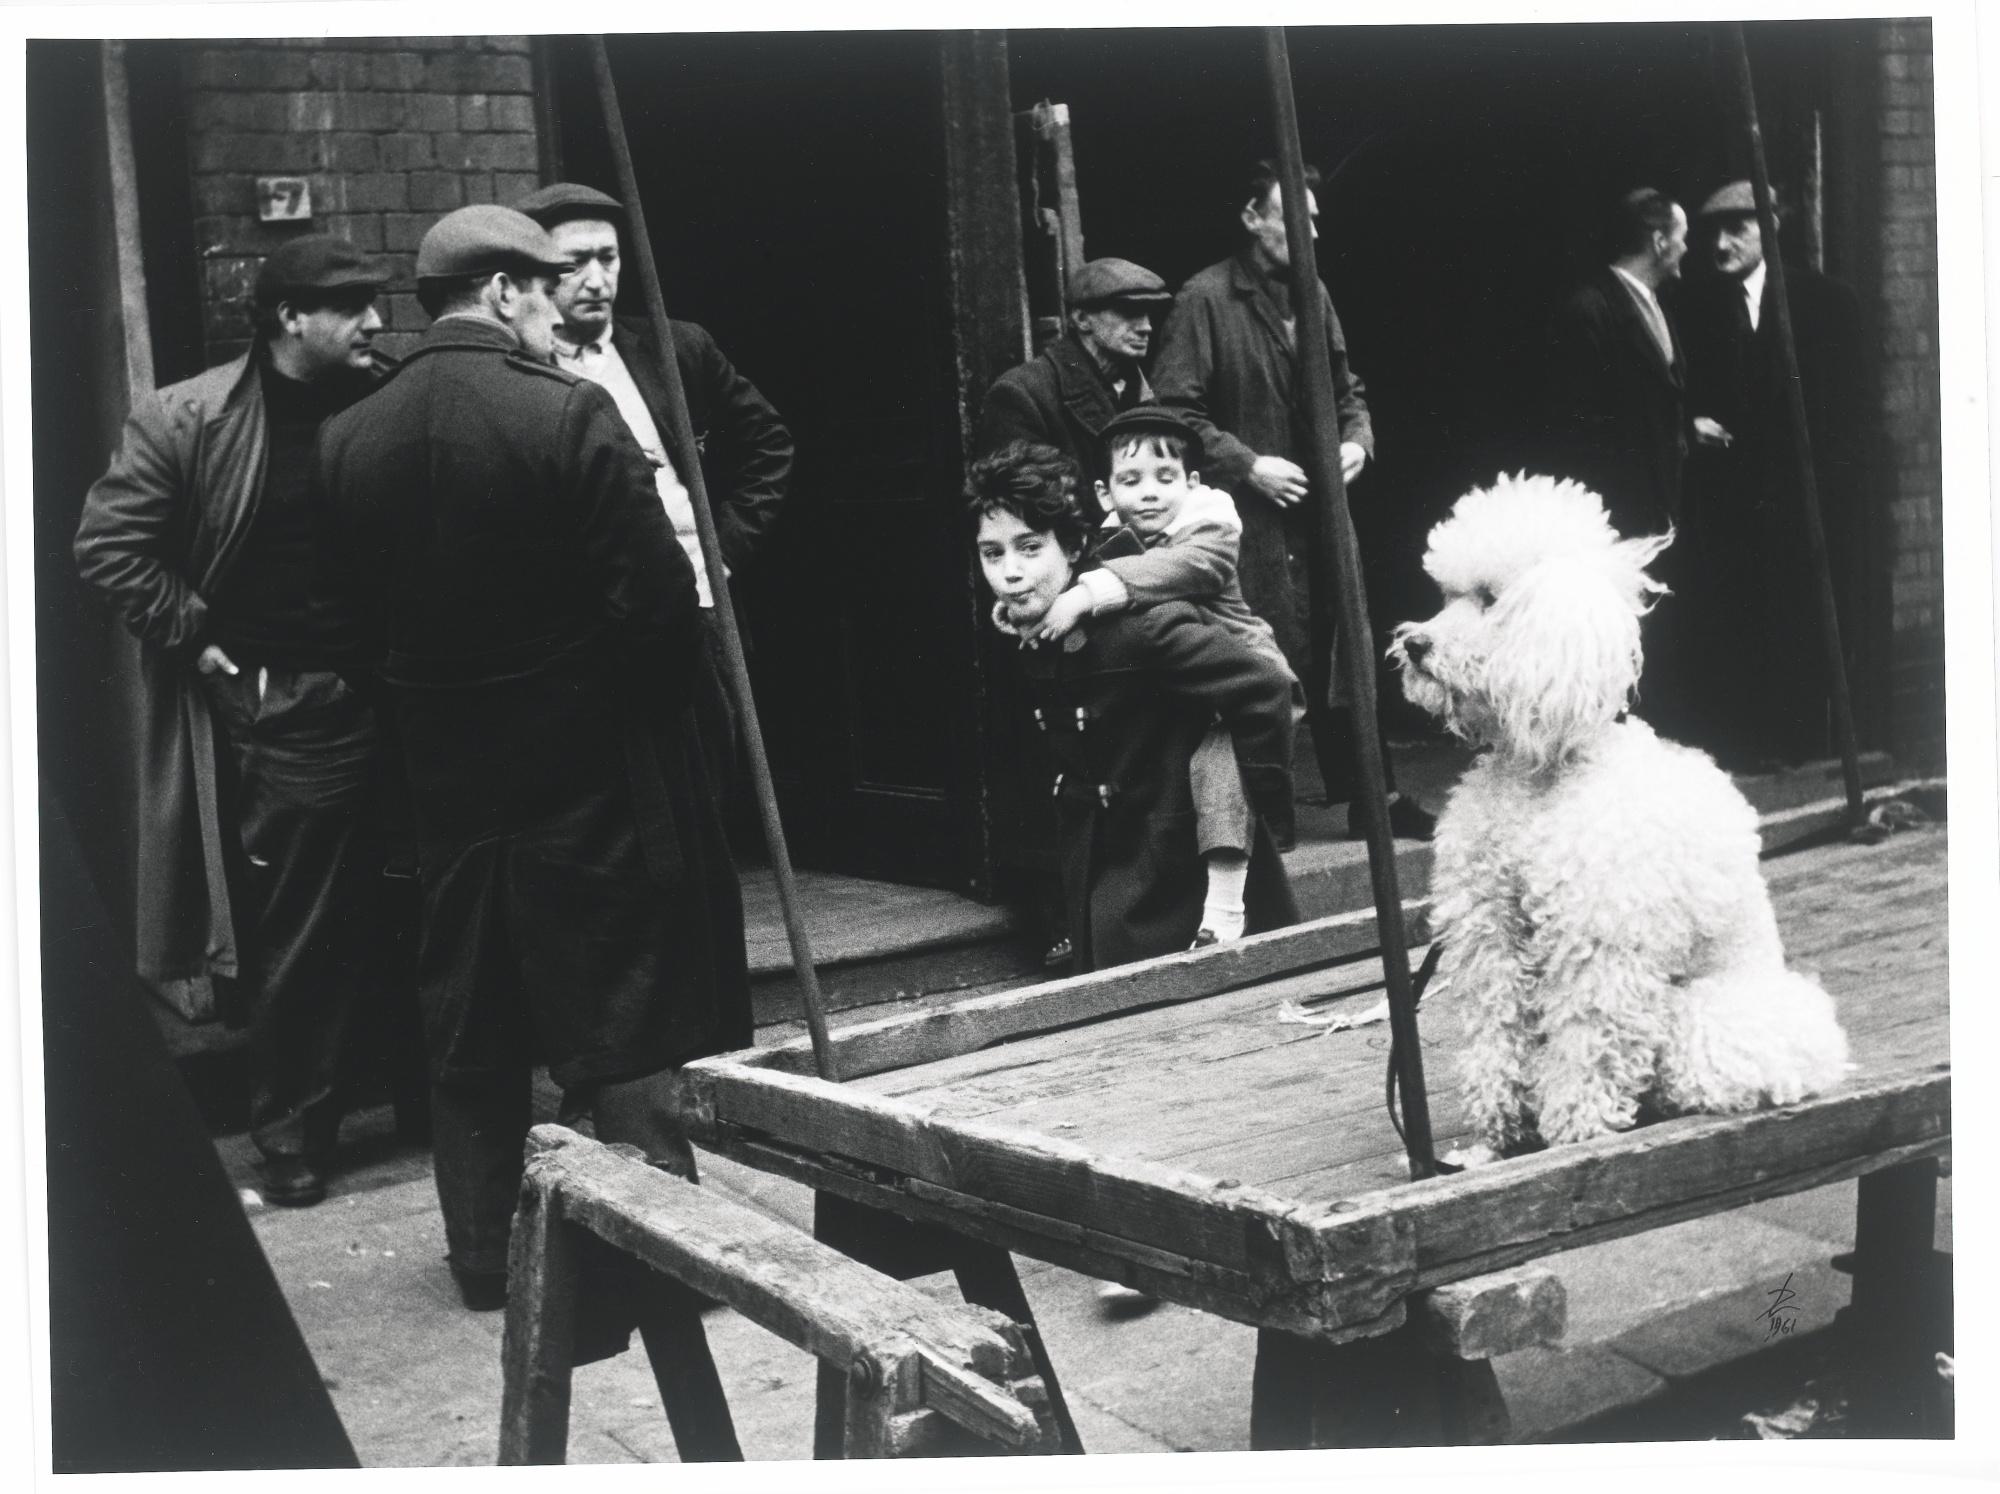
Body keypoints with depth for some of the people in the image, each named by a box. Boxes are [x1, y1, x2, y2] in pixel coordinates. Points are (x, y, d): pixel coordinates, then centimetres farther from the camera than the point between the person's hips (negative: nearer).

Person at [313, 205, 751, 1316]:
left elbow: (356, 612, 6)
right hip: (590, 769, -5)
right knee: (627, 1024, 4)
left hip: (444, 775, 5)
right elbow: (659, 597, -17)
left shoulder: (348, 442, 0)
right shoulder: (569, 414, -16)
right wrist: (657, 706, 1)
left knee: (468, 1027, 15)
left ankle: (485, 1255, 24)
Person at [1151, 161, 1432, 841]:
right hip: (1252, 522, -6)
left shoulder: (1312, 292, 12)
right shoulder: (1206, 299, -8)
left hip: (1320, 511, 7)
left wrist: (1358, 438, 1)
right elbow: (1175, 411, -11)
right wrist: (1247, 464, -16)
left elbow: (1345, 388, 21)